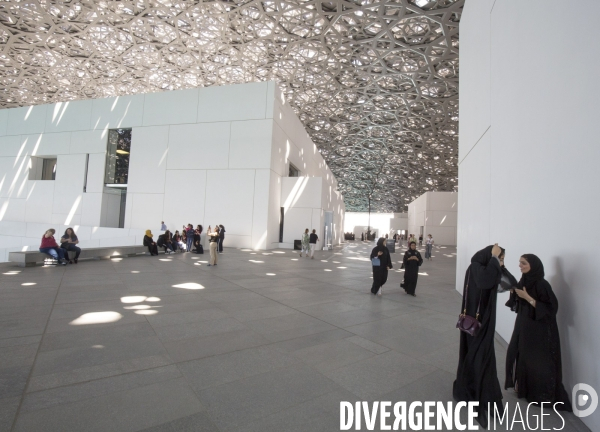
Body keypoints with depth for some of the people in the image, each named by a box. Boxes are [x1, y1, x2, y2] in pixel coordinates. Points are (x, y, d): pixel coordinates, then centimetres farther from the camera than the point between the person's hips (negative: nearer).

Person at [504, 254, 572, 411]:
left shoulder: (542, 285, -20)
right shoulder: (524, 281, 3)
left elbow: (549, 308, -22)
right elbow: (518, 304, 11)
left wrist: (528, 297, -27)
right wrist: (513, 292, -6)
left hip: (538, 329, -8)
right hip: (523, 325, 8)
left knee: (536, 361, 4)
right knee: (517, 353, 15)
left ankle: (541, 394, 22)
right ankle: (522, 385, 32)